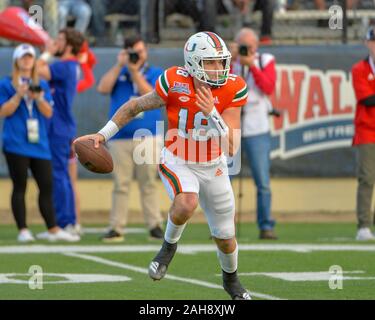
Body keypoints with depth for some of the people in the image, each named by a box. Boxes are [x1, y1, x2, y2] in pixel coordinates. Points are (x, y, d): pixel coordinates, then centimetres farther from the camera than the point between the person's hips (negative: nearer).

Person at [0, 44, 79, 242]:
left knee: (46, 185, 2)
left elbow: (48, 113, 7)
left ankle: (53, 230, 5)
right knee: (20, 187, -3)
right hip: (16, 143, -4)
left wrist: (39, 98, -11)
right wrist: (19, 95, -15)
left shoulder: (41, 85, 15)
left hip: (39, 142, 4)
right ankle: (23, 230, -2)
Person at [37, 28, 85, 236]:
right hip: (62, 127, 10)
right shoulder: (70, 67, 15)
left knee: (58, 175, -8)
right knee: (62, 175, 13)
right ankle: (70, 222, 17)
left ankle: (63, 223, -8)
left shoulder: (64, 66, -16)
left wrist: (48, 53, -10)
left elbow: (39, 70, -25)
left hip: (58, 129, -10)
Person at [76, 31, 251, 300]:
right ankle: (169, 245, -3)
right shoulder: (175, 83, -23)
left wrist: (212, 113, -36)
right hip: (177, 163, -2)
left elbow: (231, 148, -22)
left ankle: (231, 279, 45)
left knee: (225, 238, 12)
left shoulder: (233, 90, -20)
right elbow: (135, 106, -5)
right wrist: (103, 135, -5)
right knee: (187, 204, -36)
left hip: (213, 167, 2)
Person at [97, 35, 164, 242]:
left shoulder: (155, 74, 9)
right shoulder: (118, 73, 14)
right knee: (120, 185, -2)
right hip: (120, 138, 1)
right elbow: (103, 88, -3)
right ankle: (116, 228, 0)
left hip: (148, 138, -1)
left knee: (148, 184, -2)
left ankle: (155, 225, 3)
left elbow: (151, 94, -9)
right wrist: (119, 65, -5)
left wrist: (134, 71, -10)